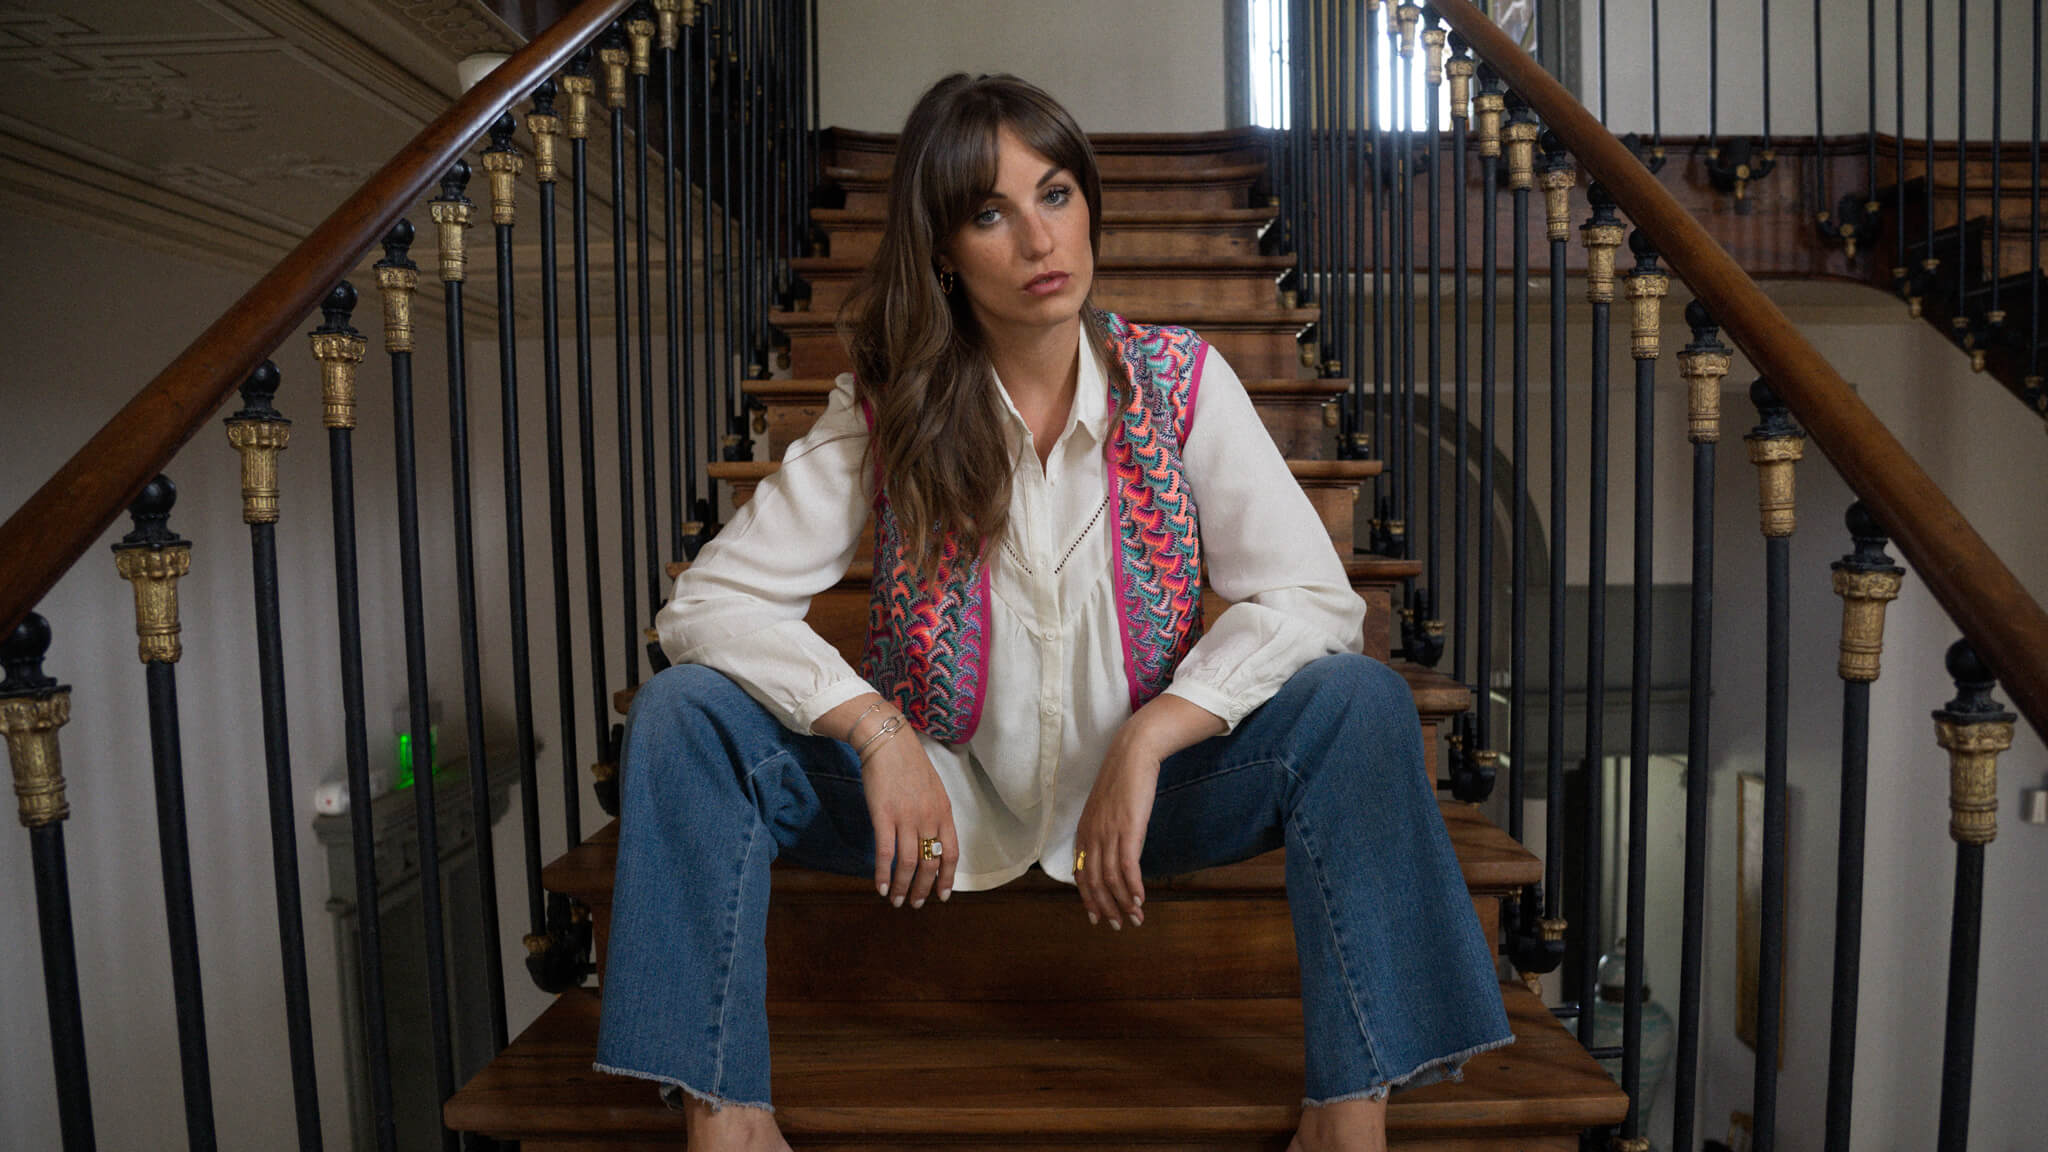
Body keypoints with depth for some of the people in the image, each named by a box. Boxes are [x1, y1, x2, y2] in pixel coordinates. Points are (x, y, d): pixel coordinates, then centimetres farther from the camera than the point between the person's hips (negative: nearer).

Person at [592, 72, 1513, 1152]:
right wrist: (877, 731, -26)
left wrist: (1142, 743, -25)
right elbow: (707, 602, -14)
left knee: (1358, 704, -24)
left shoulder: (1178, 381, -8)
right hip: (939, 797, 1)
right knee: (684, 711, -19)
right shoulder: (885, 412, -9)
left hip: (1140, 791, 0)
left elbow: (1315, 598, -15)